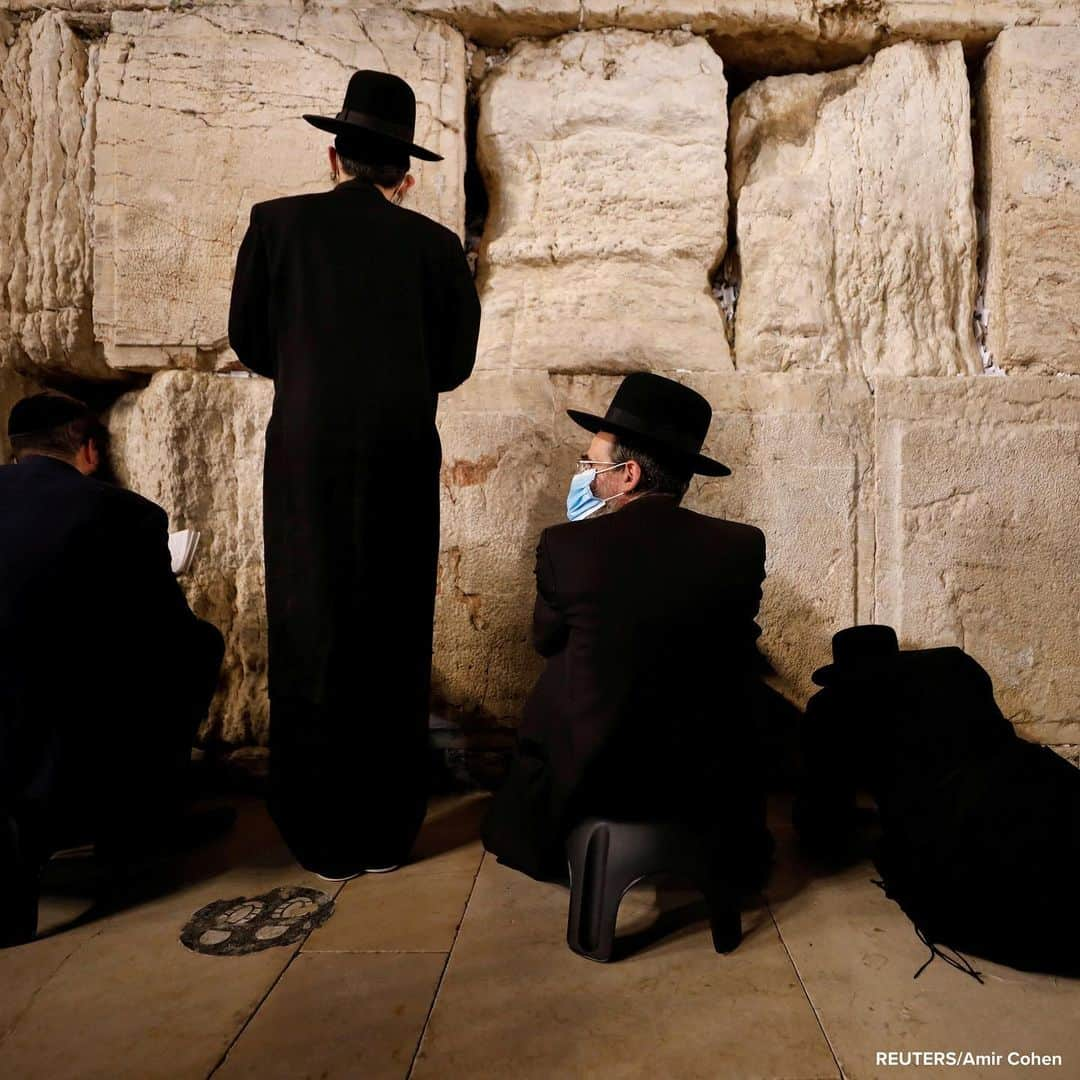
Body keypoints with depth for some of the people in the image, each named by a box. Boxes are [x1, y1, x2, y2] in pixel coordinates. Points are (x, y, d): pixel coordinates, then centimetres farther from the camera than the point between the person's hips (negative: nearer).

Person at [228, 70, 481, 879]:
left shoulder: (279, 222, 3)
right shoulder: (435, 244, 4)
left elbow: (250, 340, 7)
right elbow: (455, 362, 6)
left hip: (306, 457, 0)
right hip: (402, 461, 1)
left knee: (311, 638, 9)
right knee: (394, 644, 10)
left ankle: (324, 836, 18)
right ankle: (387, 832, 21)